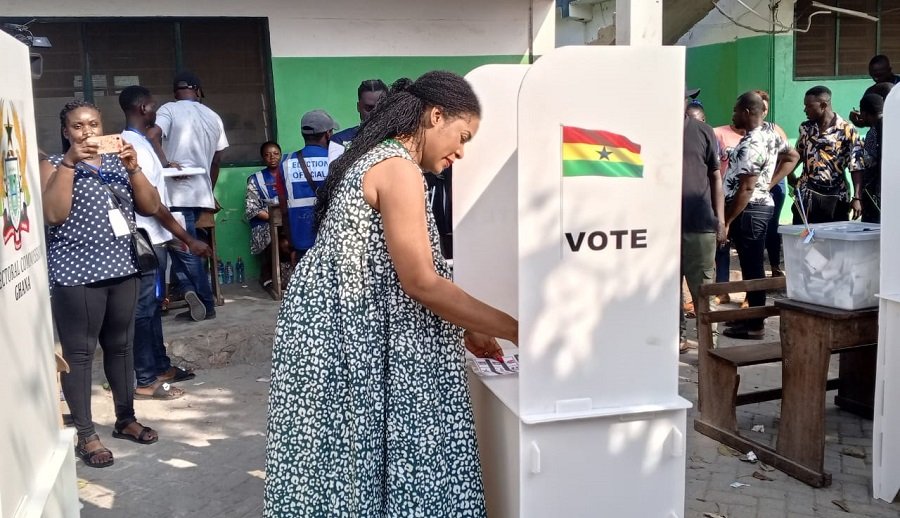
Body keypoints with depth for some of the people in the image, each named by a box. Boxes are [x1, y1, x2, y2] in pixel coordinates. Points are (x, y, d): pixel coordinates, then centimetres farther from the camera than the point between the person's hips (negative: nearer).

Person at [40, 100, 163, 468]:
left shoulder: (118, 162, 12)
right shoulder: (54, 165, 0)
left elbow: (150, 207, 3)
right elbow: (52, 214, -15)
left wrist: (133, 166, -10)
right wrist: (69, 162, -17)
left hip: (122, 270, 5)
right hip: (76, 274, -4)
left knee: (120, 346, 13)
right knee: (79, 352, 0)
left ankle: (126, 419, 26)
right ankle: (85, 435, 8)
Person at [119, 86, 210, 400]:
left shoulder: (134, 142, 13)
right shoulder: (137, 146, -18)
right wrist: (189, 240, -19)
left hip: (153, 238, 10)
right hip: (147, 239, -10)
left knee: (153, 306, 16)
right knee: (144, 309, -4)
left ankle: (161, 366, 27)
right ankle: (145, 381, 3)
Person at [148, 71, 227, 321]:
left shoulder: (169, 109, -2)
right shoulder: (214, 117, 14)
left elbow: (151, 137, -22)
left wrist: (166, 162, -12)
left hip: (178, 193, -5)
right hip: (201, 193, 5)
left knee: (183, 249, 0)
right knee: (188, 248, 14)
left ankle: (206, 304, -4)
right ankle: (194, 293, 10)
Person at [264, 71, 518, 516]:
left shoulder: (375, 159, 15)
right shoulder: (398, 166, -15)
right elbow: (420, 283, -20)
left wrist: (461, 330, 14)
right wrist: (515, 330, -14)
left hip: (345, 331, 10)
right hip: (348, 339, -10)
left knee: (350, 464, 16)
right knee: (359, 463, 2)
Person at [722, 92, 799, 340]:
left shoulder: (751, 145, -21)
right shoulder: (770, 134, 9)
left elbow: (745, 189, -24)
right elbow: (793, 157, 22)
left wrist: (726, 221, -19)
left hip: (749, 210, -10)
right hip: (762, 205, 10)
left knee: (752, 267, -3)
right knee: (753, 265, 16)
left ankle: (754, 324, 5)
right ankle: (752, 315, 27)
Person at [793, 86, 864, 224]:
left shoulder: (847, 130, -8)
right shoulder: (806, 127, 7)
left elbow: (856, 167, -9)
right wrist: (790, 173, 7)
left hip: (835, 199, -3)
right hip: (806, 197, 4)